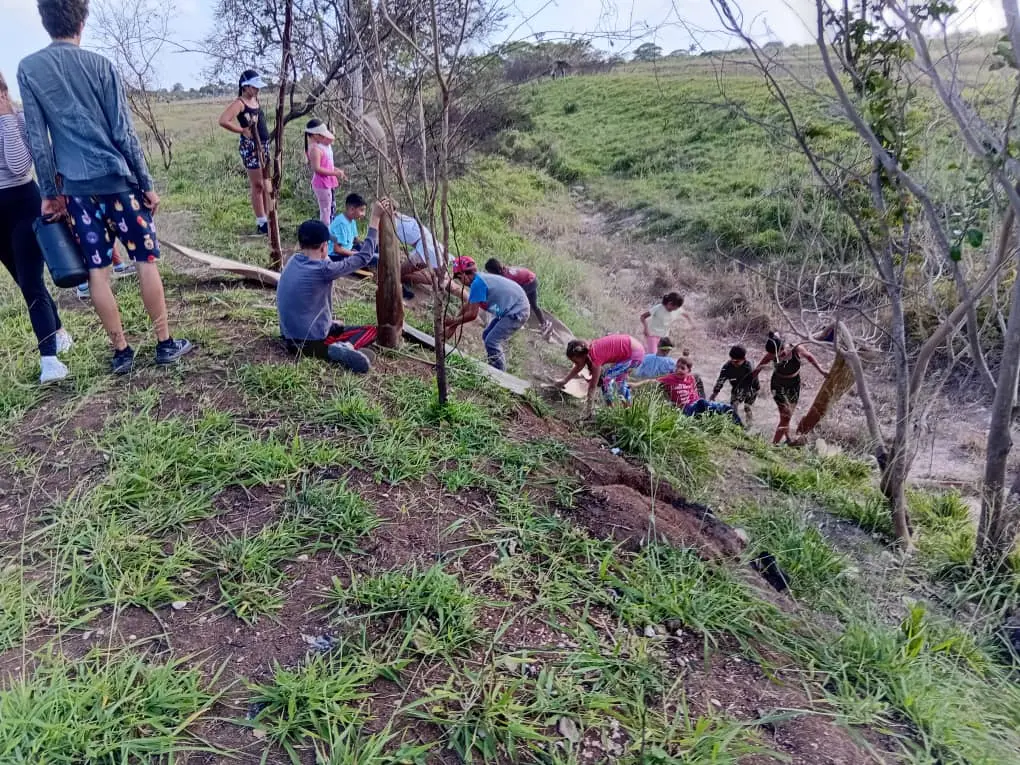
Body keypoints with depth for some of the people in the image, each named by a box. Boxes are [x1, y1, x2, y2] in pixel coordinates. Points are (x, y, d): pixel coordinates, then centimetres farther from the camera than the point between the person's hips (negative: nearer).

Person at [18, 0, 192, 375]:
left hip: (76, 187, 2)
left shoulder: (28, 69, 3)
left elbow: (37, 139, 3)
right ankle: (165, 344, 8)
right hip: (117, 179, -2)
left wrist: (49, 193, 9)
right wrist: (147, 185, 1)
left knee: (97, 270, 6)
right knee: (146, 262, 5)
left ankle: (121, 352, 10)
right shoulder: (100, 65, -2)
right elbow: (124, 133, -5)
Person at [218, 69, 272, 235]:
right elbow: (223, 121, -24)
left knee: (266, 184, 11)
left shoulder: (256, 100, 12)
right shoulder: (239, 103, -12)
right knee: (257, 185, -3)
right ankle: (261, 223, 3)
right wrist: (242, 130, -16)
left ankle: (267, 220, 20)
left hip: (264, 144, 8)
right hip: (250, 146, -8)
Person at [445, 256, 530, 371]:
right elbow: (466, 306, 17)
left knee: (491, 342, -14)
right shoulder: (479, 280, 9)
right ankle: (495, 369, 28)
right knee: (487, 337, 17)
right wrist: (453, 325, 16)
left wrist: (454, 321, -5)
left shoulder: (477, 283, -21)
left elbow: (472, 315, -19)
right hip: (509, 310, 11)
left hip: (517, 312, -11)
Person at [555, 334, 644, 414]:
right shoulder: (589, 349, 3)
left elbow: (593, 385, -17)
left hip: (635, 355, -9)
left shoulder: (595, 355, -21)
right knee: (619, 377, 28)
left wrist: (588, 409, -12)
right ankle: (627, 405, 39)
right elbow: (578, 367, 22)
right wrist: (564, 381, 32)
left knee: (605, 376, -8)